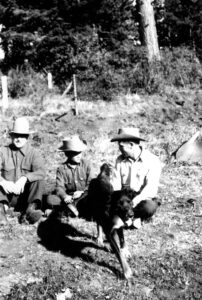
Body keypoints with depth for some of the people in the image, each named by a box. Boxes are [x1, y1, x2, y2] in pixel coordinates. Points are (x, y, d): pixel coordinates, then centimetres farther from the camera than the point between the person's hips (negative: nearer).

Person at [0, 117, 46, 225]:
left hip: (25, 195, 0)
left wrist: (24, 178, -37)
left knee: (39, 180, -25)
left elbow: (41, 172, -19)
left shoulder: (33, 153, 0)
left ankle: (30, 209, -40)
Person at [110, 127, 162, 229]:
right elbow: (115, 184, 1)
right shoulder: (120, 160, 5)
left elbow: (151, 187, -20)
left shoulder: (153, 161, -10)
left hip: (143, 199, -3)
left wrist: (135, 201, -35)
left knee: (149, 207, -37)